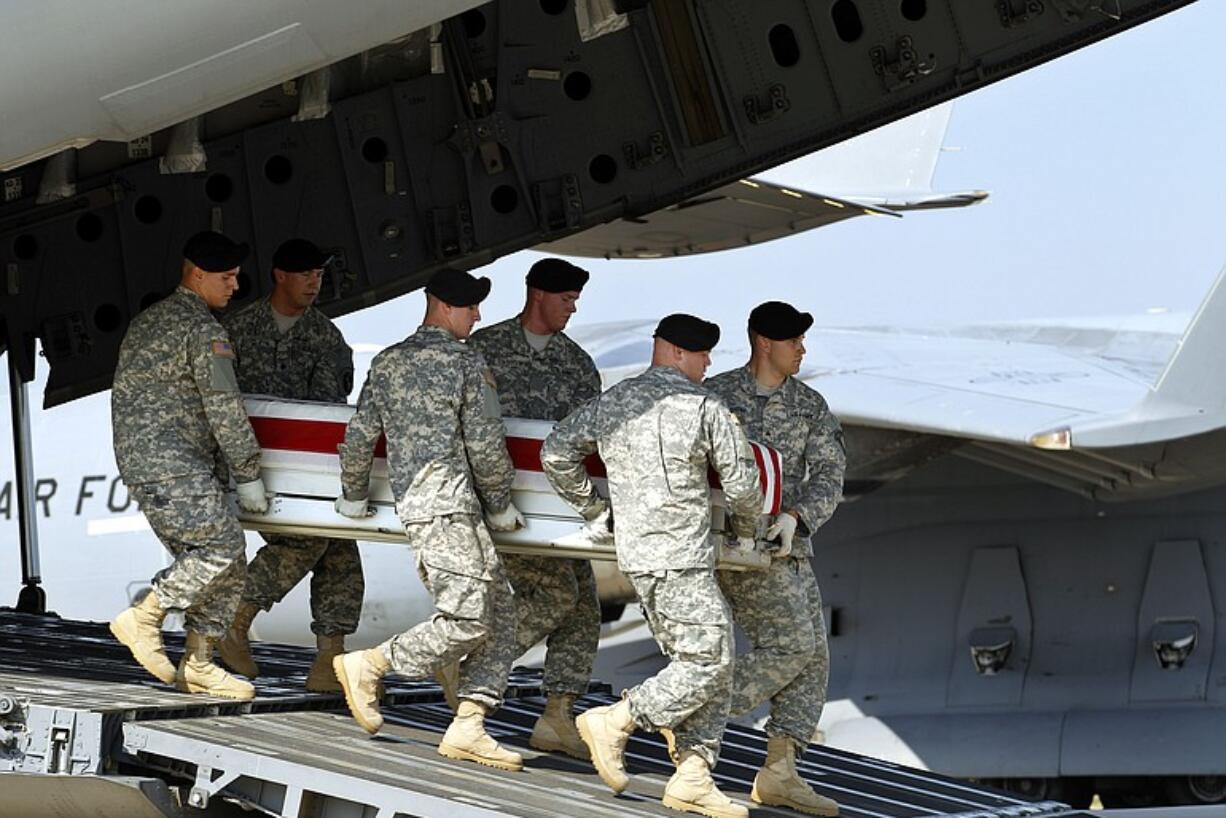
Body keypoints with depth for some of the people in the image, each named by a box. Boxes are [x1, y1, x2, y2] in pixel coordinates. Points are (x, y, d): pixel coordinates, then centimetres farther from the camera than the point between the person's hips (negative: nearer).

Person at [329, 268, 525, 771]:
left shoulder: (386, 363, 16)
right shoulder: (466, 362, -3)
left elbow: (360, 436, 16)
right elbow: (485, 445, -4)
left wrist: (353, 498, 29)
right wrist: (501, 505, 8)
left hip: (410, 501, 8)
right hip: (447, 503, -8)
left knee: (500, 615, 7)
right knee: (467, 621, -11)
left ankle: (467, 728, 1)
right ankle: (367, 666, -3)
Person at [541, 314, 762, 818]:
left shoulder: (611, 403, 10)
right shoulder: (705, 408, -8)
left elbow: (556, 452, 10)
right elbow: (741, 483, -5)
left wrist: (592, 510, 19)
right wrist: (745, 530, 16)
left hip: (635, 551, 8)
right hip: (680, 559, -8)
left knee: (702, 662, 12)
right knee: (707, 663, -2)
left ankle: (692, 776, 8)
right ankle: (613, 722, -5)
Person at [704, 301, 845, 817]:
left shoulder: (811, 406, 11)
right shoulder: (715, 396, -2)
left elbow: (829, 474, 1)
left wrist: (796, 516, -18)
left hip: (789, 545, 6)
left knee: (814, 656, 1)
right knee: (790, 645, -15)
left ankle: (779, 773, 3)